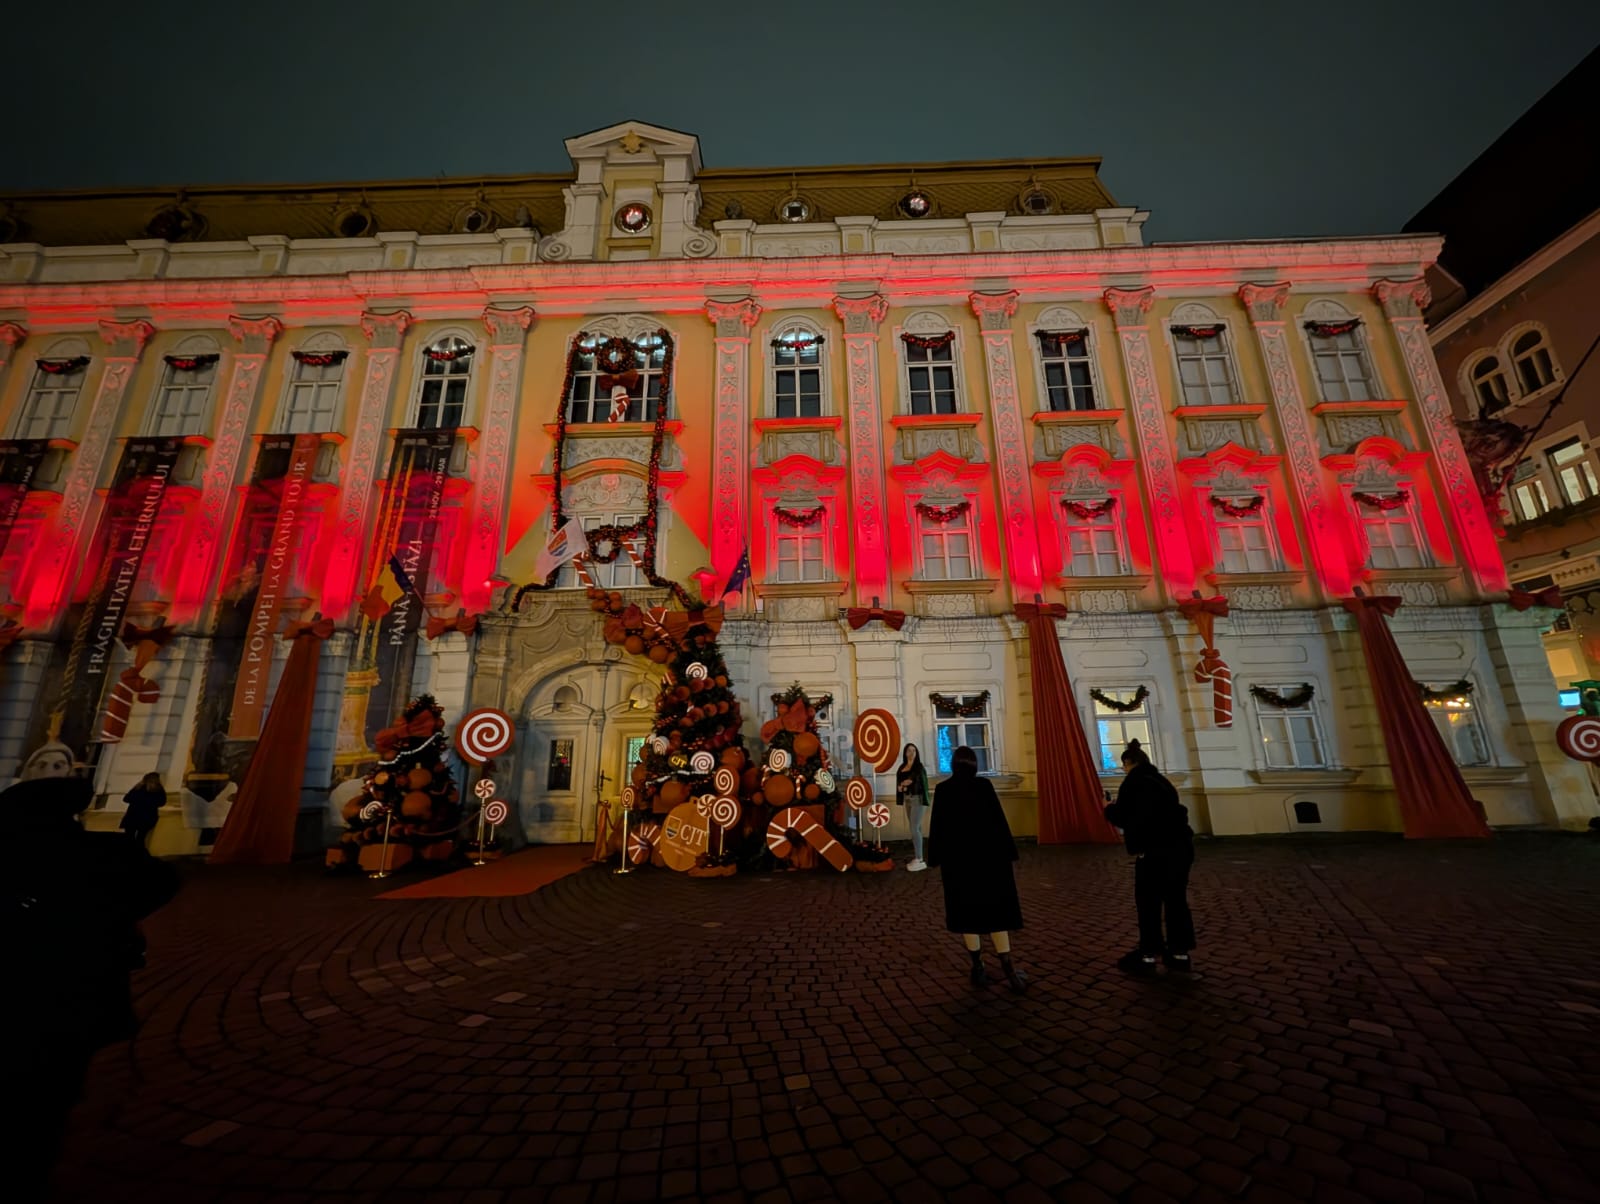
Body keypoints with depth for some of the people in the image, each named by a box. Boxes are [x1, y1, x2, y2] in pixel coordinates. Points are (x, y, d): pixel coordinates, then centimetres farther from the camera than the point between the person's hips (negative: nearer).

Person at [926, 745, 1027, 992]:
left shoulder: (943, 789, -4)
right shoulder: (984, 785, -6)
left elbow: (937, 827, -3)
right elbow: (999, 821, -6)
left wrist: (936, 859, 5)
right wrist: (1008, 854, 2)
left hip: (956, 858, 0)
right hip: (989, 855, 0)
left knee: (967, 911, 10)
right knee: (995, 908, 9)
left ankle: (978, 968, 14)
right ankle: (1008, 969, 6)